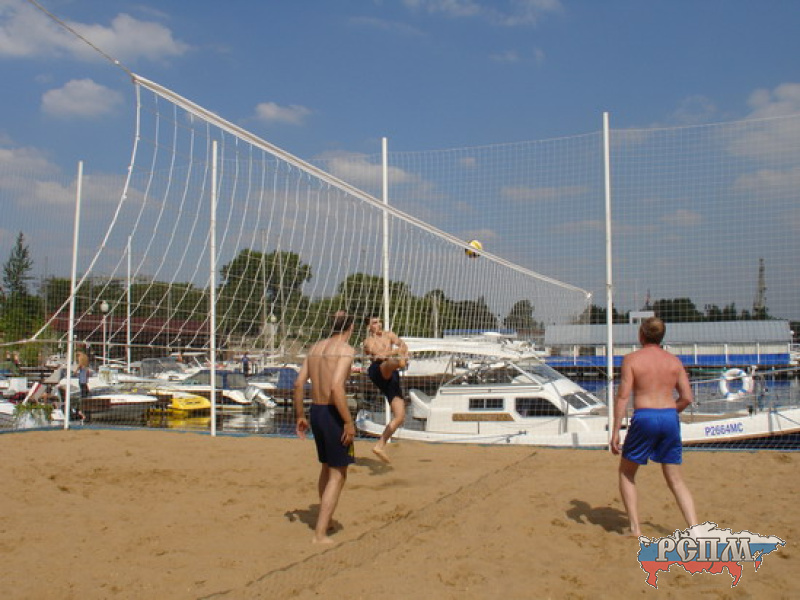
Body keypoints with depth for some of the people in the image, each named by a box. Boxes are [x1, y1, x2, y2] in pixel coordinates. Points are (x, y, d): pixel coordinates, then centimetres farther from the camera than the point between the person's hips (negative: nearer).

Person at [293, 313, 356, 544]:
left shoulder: (315, 348, 10)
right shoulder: (345, 349, -12)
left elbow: (299, 383, 8)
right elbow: (336, 387, -23)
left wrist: (300, 416, 15)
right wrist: (349, 422, -19)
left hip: (315, 411, 8)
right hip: (333, 413, -8)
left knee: (326, 468, 24)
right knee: (338, 475, 1)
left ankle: (325, 520, 39)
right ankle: (320, 534, -1)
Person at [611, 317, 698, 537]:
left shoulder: (632, 359, -2)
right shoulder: (674, 361, 10)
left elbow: (623, 396, -7)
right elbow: (687, 397, 7)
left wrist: (615, 431, -5)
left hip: (644, 418, -4)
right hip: (670, 418, 4)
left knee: (626, 472, 15)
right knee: (675, 479, 13)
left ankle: (635, 528, 10)